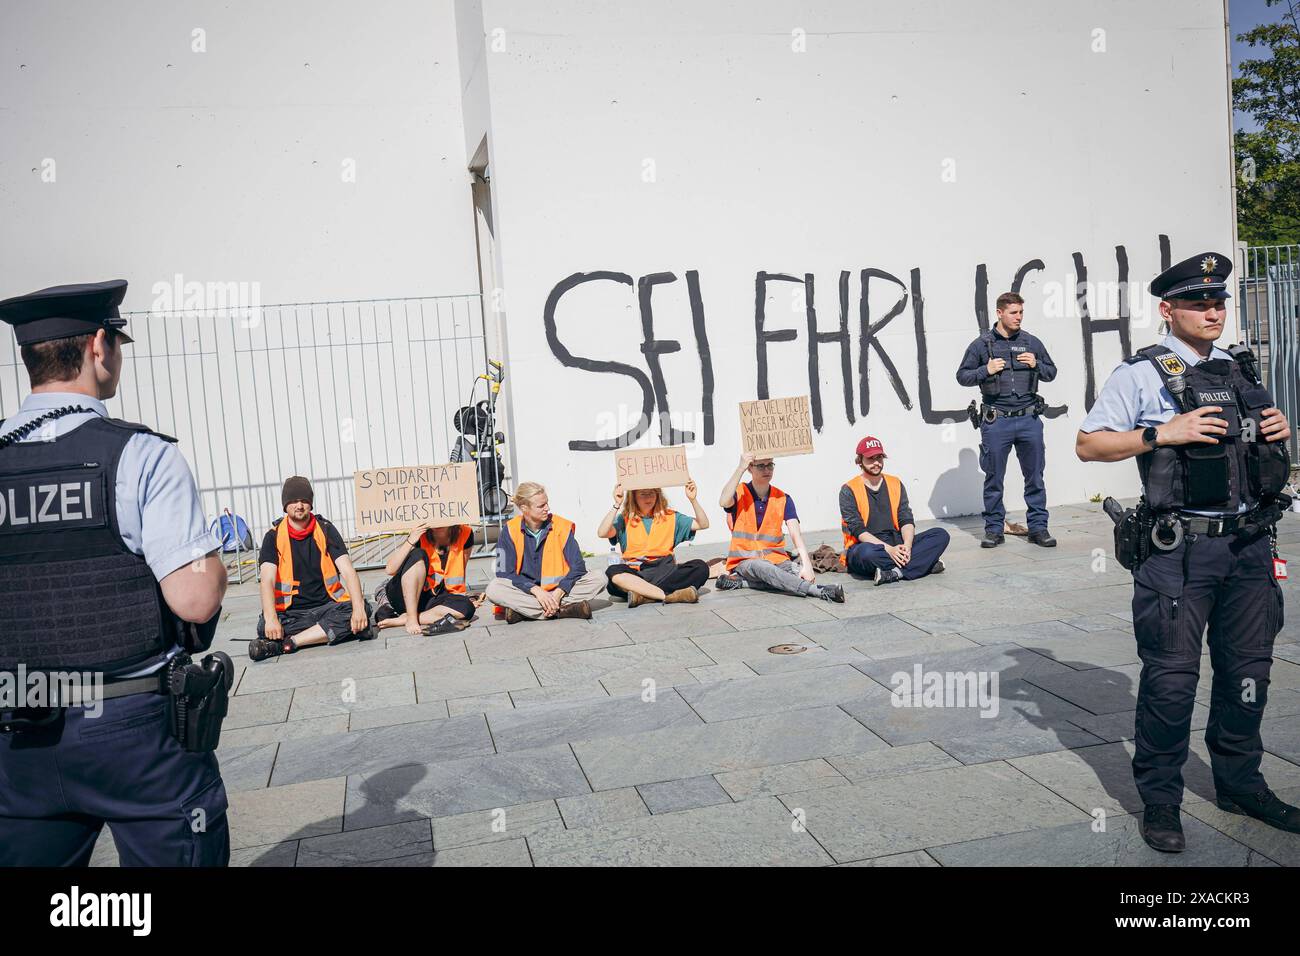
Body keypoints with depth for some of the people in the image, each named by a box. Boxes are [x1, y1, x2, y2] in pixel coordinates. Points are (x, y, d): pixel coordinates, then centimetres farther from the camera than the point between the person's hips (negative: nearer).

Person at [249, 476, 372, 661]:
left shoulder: (325, 530, 3)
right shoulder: (274, 536, 2)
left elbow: (347, 570, -7)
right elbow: (268, 580, -10)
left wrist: (358, 607, -25)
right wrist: (270, 618, -29)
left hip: (327, 604, 1)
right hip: (291, 611, -1)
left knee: (364, 608, -27)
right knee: (264, 627, -32)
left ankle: (288, 643, -26)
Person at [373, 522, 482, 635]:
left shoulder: (465, 535, -9)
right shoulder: (420, 535, -15)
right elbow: (390, 570, -23)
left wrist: (463, 595, -8)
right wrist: (410, 541, -32)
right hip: (403, 595, -2)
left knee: (467, 607, -28)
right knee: (418, 554, -28)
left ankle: (401, 620, -23)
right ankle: (411, 618, -25)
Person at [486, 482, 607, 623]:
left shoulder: (562, 526, -5)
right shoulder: (511, 530, -6)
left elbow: (578, 567, -8)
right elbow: (505, 572, -11)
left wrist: (558, 593, -24)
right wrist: (536, 590, -24)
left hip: (559, 588, 1)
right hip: (527, 590, -1)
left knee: (599, 579, -21)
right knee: (493, 589, -29)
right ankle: (563, 610, -33)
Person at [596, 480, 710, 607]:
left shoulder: (670, 517, 14)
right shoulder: (625, 520, 7)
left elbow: (703, 524, 8)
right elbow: (602, 533, -11)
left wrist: (693, 500, -6)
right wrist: (617, 505, -17)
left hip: (665, 571, 2)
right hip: (636, 574, -2)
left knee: (700, 567, -24)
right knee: (612, 571, -33)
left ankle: (644, 595, -32)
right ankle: (669, 596, -39)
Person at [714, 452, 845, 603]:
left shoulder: (783, 499, 2)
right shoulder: (739, 493, -3)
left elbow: (796, 535, -10)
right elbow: (724, 502, -29)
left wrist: (807, 565, -27)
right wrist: (740, 468, -27)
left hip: (776, 560, 3)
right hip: (745, 561, -3)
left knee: (798, 572, -28)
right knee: (762, 567, -37)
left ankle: (739, 581, -25)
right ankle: (818, 590, -47)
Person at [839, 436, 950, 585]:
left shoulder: (895, 484, 13)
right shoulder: (849, 490, -3)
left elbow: (906, 520, 4)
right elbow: (858, 530, -12)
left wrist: (907, 546, -18)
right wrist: (888, 549, -24)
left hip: (897, 544, 5)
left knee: (941, 535, -13)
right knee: (867, 552, -41)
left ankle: (896, 571, -30)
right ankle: (923, 564, -24)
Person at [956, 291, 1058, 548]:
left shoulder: (1031, 342, 10)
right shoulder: (982, 344, 3)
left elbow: (1052, 372, 17)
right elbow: (962, 376, 5)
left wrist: (1036, 365, -3)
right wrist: (986, 370, -10)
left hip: (1029, 419, 2)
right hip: (996, 421, -2)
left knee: (1035, 476, 6)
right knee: (994, 478, 5)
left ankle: (1038, 527, 16)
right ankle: (994, 529, 15)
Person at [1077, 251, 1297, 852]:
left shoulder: (1240, 369, 14)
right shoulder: (1140, 374, -4)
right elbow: (1087, 444, -7)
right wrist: (1161, 433, -18)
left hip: (1250, 544, 6)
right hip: (1182, 549, -6)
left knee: (1247, 671, 14)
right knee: (1172, 678, -1)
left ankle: (1240, 785, 31)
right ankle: (1159, 800, 13)